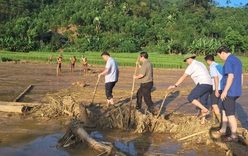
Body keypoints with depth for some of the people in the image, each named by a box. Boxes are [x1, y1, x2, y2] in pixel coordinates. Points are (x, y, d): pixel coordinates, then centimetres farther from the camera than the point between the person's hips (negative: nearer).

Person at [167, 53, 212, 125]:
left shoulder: (192, 65, -3)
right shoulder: (200, 63, 24)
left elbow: (183, 77, -9)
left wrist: (175, 85, -10)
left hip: (203, 84, -9)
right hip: (209, 85, 10)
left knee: (190, 98, -7)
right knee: (203, 103, 12)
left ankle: (205, 110, -10)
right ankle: (203, 120, 12)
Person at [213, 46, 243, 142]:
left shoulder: (229, 61, -15)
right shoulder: (238, 60, 13)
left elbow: (231, 76, -24)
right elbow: (241, 76, 17)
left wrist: (225, 91, -21)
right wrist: (239, 89, 23)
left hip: (229, 92, -10)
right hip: (236, 91, 10)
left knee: (230, 114, -1)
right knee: (225, 109, 21)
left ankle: (234, 136, 7)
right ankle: (223, 130, 29)